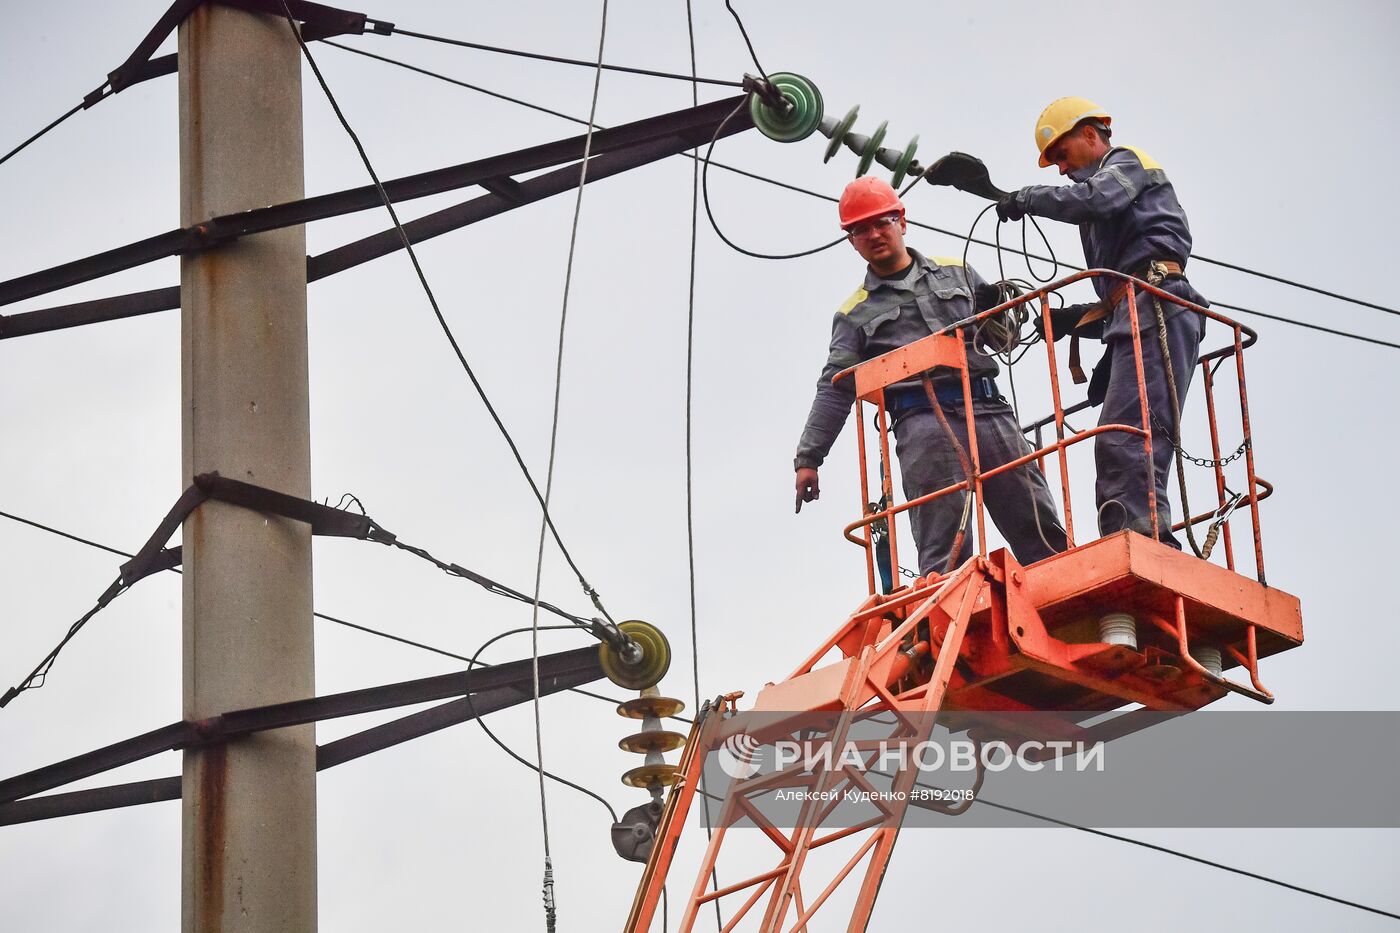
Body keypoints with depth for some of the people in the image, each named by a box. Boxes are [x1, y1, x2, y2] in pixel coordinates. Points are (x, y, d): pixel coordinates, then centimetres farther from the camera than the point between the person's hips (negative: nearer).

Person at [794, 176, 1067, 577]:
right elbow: (835, 390, 11)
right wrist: (808, 457, 1)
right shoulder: (856, 314, 17)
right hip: (923, 420, -2)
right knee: (944, 550, -13)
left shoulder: (955, 274, 22)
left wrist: (996, 308, -2)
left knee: (1041, 533, -5)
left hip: (986, 408, 2)